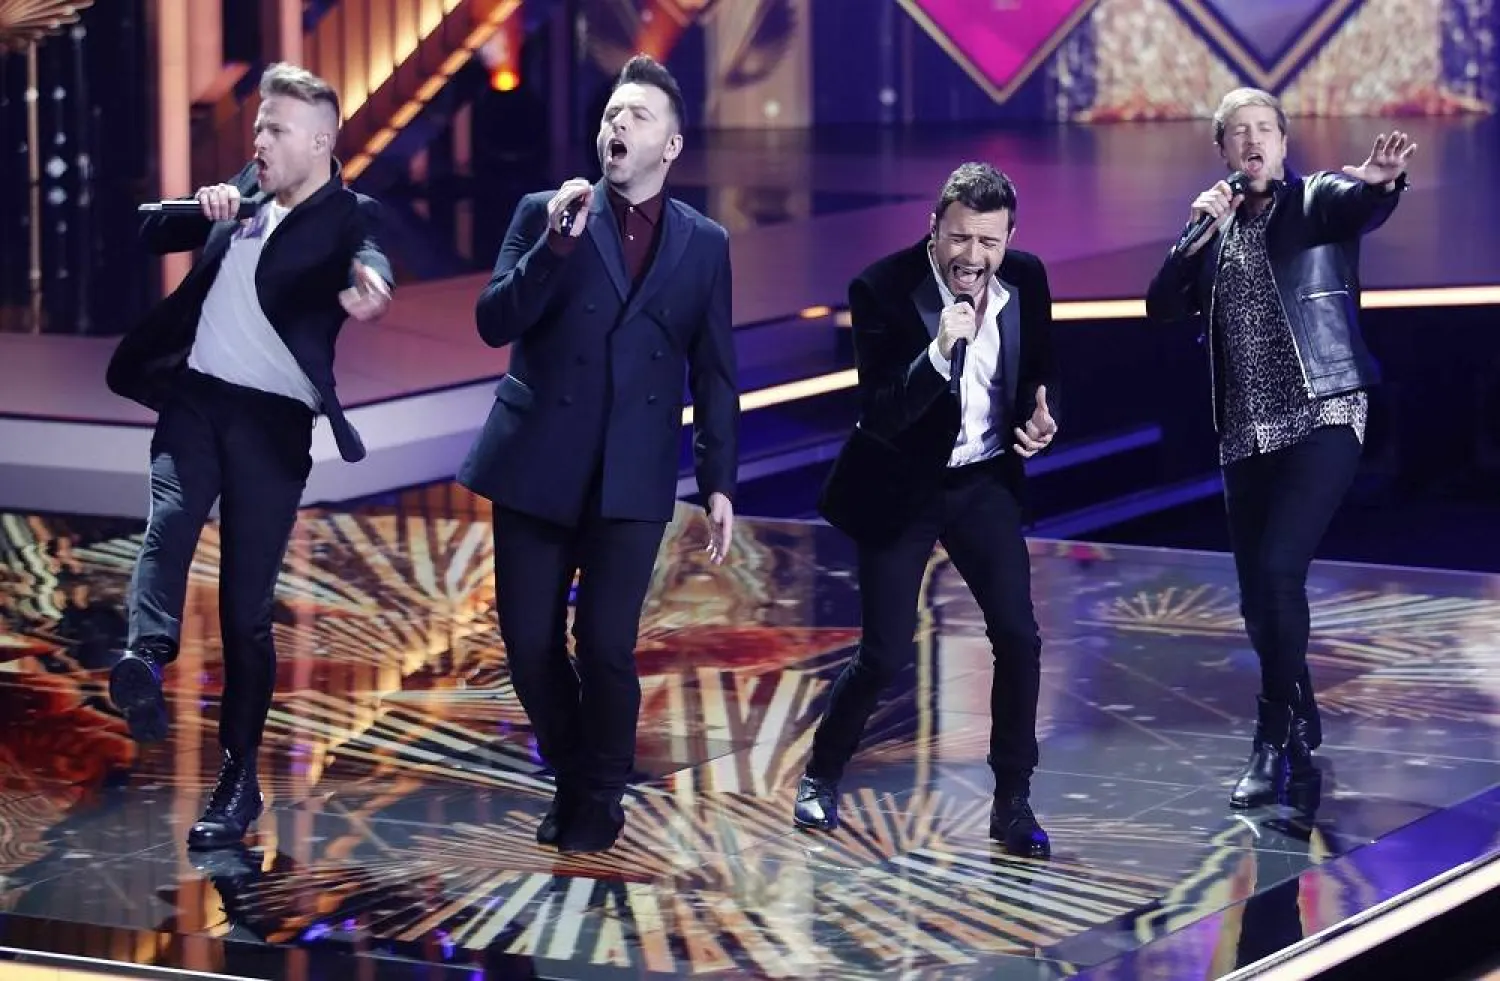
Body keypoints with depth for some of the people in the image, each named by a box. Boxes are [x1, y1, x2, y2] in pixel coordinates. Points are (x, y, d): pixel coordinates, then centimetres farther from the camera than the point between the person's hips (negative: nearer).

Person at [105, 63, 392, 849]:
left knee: (247, 607, -1)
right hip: (196, 396, 4)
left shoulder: (348, 216, -3)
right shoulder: (244, 190, 14)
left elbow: (368, 262, -26)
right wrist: (199, 210, -2)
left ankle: (237, 779, 8)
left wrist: (367, 287, -52)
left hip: (272, 418, -4)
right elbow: (151, 236, 21)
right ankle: (144, 661, -47)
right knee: (168, 521, -27)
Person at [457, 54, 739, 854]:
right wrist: (556, 245, -18)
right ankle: (570, 776, 26)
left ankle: (601, 799, 15)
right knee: (530, 645, 2)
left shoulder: (703, 243, 7)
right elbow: (493, 323, -6)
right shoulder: (544, 214, 4)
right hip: (537, 466, 1)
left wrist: (719, 483, 2)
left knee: (606, 646, -7)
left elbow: (714, 372, 8)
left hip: (632, 477, -1)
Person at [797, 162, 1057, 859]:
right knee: (885, 654, -2)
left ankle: (1012, 802, 7)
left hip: (984, 481, 4)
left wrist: (1039, 417, -10)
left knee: (1019, 638, -6)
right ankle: (823, 774, 24)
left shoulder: (1026, 279, -9)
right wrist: (939, 353, -42)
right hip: (902, 487, -4)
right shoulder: (883, 290, -23)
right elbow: (878, 416, -28)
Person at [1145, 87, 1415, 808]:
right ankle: (1301, 744, 24)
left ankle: (1275, 742, -9)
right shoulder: (1217, 228, 14)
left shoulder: (1318, 200, -2)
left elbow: (1363, 208, -25)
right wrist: (1199, 235, -7)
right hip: (1247, 436, 6)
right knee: (1259, 599, 7)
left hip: (1322, 420, -6)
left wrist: (1381, 182, -49)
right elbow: (1162, 307, 7)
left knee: (1278, 570, -20)